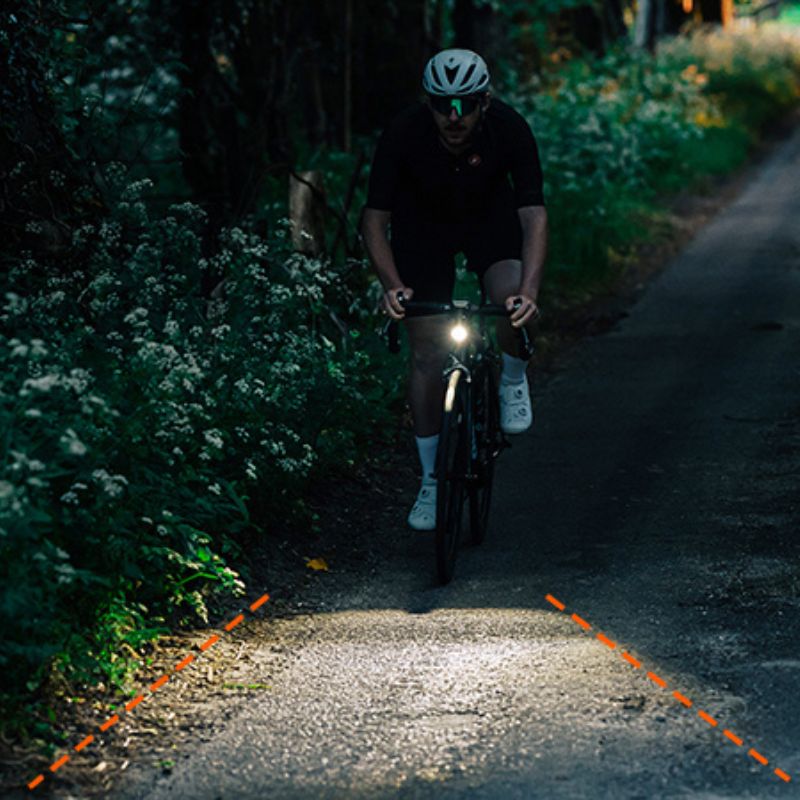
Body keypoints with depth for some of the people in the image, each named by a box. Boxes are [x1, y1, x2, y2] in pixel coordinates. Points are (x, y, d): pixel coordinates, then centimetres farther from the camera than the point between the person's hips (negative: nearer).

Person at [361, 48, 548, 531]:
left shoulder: (510, 129, -31)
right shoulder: (403, 135, -31)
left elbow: (534, 215, -33)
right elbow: (374, 219, -26)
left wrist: (529, 291, -47)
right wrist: (393, 286, -41)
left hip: (490, 216, 0)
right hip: (423, 223, 0)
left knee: (513, 302, -30)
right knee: (428, 354, -7)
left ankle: (513, 379, 3)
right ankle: (432, 481, 7)